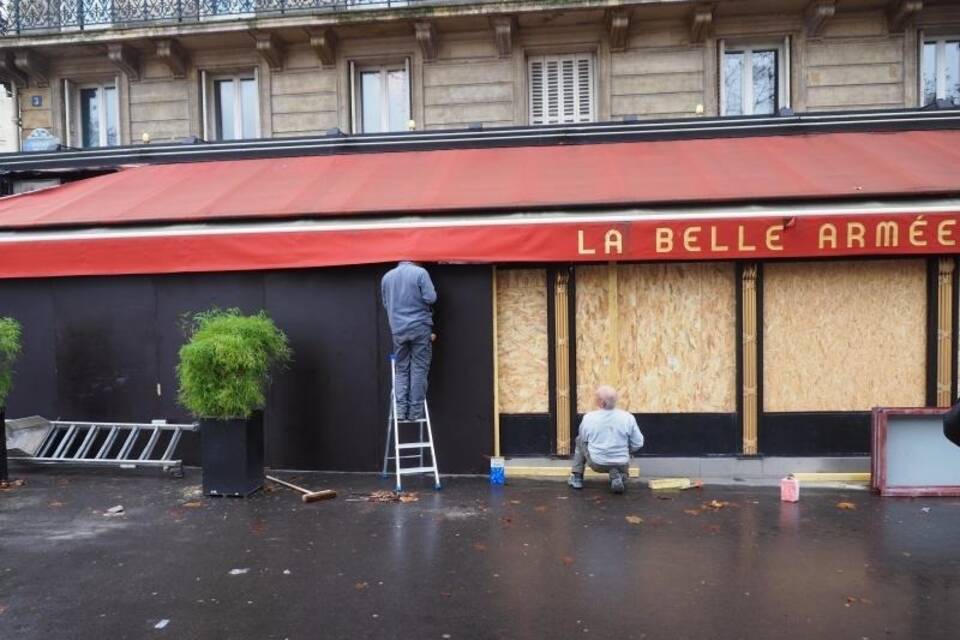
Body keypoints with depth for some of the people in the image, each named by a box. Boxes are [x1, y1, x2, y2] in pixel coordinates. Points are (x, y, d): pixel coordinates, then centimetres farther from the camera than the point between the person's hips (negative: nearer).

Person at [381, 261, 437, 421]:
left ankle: (400, 410, 4)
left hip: (398, 329, 4)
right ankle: (415, 412, 2)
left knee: (401, 370, 11)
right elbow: (430, 298, -11)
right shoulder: (420, 272, -5)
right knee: (419, 370, 2)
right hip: (420, 327, -4)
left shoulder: (387, 276, 10)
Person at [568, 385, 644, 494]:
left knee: (580, 440, 26)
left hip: (596, 464, 0)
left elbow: (584, 440, 3)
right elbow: (638, 444, -8)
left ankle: (577, 477, 23)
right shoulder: (628, 417, -15)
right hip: (621, 464, 0)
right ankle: (619, 476, 6)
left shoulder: (588, 418, -15)